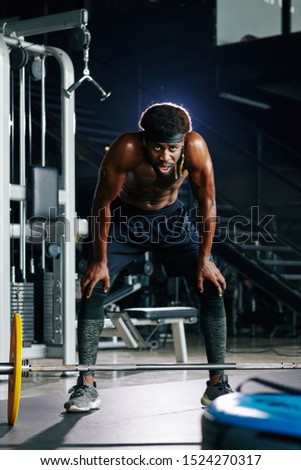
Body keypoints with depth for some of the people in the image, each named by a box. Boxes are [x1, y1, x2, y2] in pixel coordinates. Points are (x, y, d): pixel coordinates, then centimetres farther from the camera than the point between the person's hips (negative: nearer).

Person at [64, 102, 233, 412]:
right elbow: (103, 205, -23)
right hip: (126, 217, -1)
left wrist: (204, 258, -15)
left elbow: (207, 204, -17)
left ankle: (217, 384, 1)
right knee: (94, 287, -17)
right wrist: (100, 261, -19)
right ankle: (86, 386, -9)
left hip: (171, 217, 2)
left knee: (212, 287, -10)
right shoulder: (125, 149, -34)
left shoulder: (195, 147, -30)